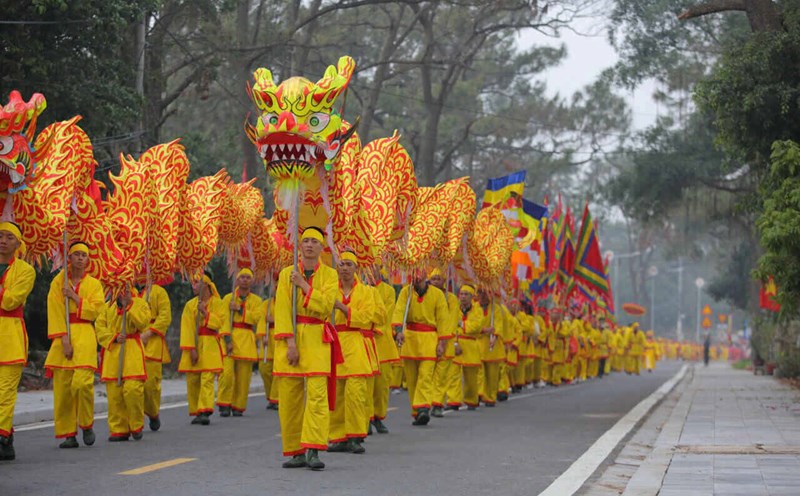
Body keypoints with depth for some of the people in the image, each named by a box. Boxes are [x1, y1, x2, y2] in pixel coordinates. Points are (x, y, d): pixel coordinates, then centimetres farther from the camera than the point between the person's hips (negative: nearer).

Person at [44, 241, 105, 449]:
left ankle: (87, 425, 3)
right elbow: (55, 312, 0)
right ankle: (68, 434, 4)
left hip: (85, 337, -1)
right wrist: (64, 339, -10)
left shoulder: (94, 284, 10)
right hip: (62, 336, 1)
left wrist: (74, 296, -8)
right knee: (62, 386, -3)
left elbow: (96, 310, -1)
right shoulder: (58, 282, 9)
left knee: (83, 382, -18)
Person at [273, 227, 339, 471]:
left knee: (317, 393, -14)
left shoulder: (330, 275, 5)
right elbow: (282, 310, -1)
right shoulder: (286, 274, 7)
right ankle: (296, 453, 10)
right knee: (289, 397, 2)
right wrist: (290, 342, -11)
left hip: (317, 339, -1)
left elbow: (325, 306, -9)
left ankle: (313, 451, -19)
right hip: (289, 337, 2)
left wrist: (304, 285, -10)